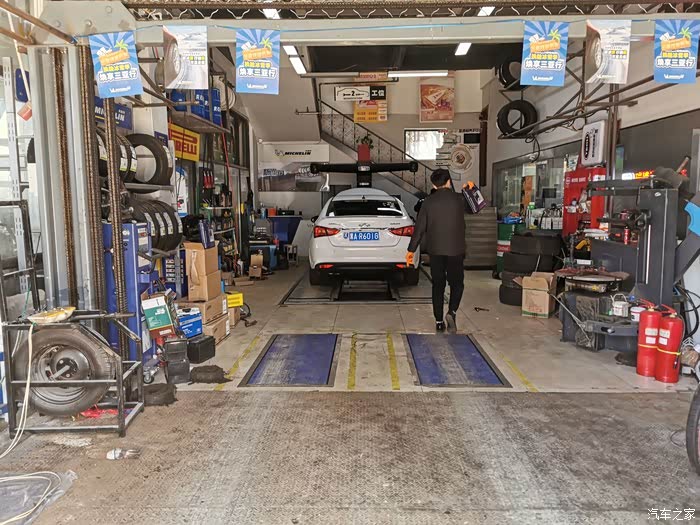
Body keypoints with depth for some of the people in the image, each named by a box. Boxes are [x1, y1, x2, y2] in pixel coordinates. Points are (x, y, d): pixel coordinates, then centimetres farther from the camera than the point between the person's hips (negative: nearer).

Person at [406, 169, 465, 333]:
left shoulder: (428, 202, -2)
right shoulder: (458, 199, -3)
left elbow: (419, 227, -3)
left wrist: (411, 250, 3)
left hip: (436, 250, 1)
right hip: (456, 250, -1)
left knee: (438, 285, 10)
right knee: (457, 283, 13)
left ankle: (439, 322, 12)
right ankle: (452, 312, -9)